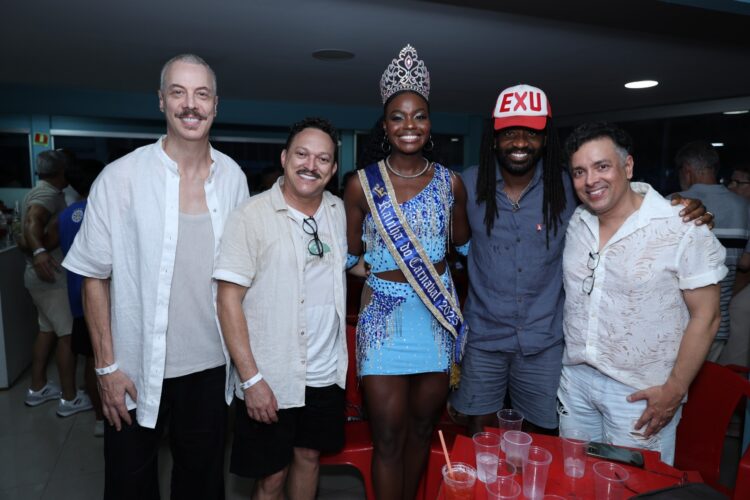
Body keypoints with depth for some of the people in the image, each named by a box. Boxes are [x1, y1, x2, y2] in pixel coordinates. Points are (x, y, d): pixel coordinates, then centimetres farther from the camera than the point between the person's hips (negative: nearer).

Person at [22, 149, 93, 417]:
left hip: (41, 276, 10)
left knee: (48, 329, 18)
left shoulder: (40, 192, 15)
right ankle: (70, 399, 4)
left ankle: (37, 389, 27)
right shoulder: (49, 194, -18)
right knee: (69, 334, -3)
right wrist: (38, 251, -54)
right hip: (53, 277, -10)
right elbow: (32, 222, -37)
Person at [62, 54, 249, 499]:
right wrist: (107, 366, -7)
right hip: (136, 368, -2)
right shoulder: (121, 178, -9)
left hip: (211, 365, 3)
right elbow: (95, 278, -5)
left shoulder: (233, 177, 1)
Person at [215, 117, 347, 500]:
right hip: (271, 380, -4)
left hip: (327, 373, 5)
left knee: (309, 455, 20)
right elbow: (229, 300, -15)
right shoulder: (252, 215, -13)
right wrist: (252, 379, -17)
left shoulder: (338, 211, 4)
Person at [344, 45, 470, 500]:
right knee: (389, 436, 4)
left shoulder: (450, 183, 1)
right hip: (385, 315, -2)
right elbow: (351, 256, 5)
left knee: (423, 427, 16)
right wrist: (375, 275, -4)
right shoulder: (362, 184, -5)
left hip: (439, 314, 3)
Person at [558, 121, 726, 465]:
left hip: (641, 394, -5)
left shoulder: (683, 229, -15)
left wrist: (673, 391, -13)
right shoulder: (576, 222, 2)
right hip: (575, 377, 5)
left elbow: (705, 316, -12)